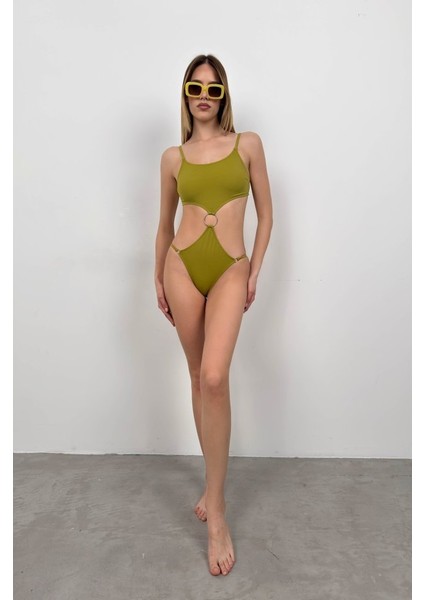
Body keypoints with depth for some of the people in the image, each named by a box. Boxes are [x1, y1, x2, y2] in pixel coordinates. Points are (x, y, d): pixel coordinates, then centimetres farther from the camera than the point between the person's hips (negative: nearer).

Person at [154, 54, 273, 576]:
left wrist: (254, 272, 1)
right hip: (182, 267, 2)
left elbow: (265, 213, 8)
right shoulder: (173, 157, 10)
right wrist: (158, 279, 15)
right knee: (198, 377, 8)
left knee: (215, 377, -19)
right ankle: (214, 482, 27)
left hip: (230, 270, -2)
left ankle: (215, 510, -5)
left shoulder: (248, 144, 7)